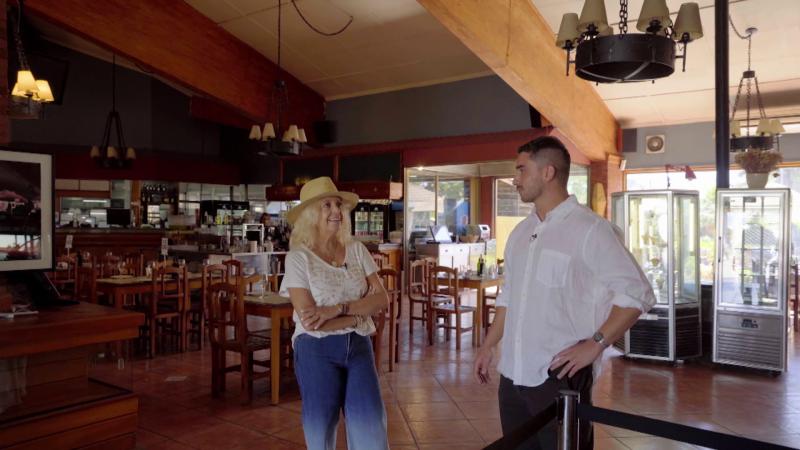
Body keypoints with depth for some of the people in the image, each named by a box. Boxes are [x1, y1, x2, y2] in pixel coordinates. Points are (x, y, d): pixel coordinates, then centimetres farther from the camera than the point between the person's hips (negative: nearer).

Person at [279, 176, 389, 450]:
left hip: (358, 346, 3)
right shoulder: (298, 257, -9)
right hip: (317, 351, -3)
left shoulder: (356, 250, 3)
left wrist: (338, 309, -18)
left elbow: (382, 299, -4)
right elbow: (310, 321, -16)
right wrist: (360, 311, -10)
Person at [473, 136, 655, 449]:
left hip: (559, 376, -6)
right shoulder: (520, 232, 11)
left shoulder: (588, 228, -12)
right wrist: (488, 346, 14)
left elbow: (637, 293, -14)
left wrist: (595, 345, -17)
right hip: (512, 374, 7)